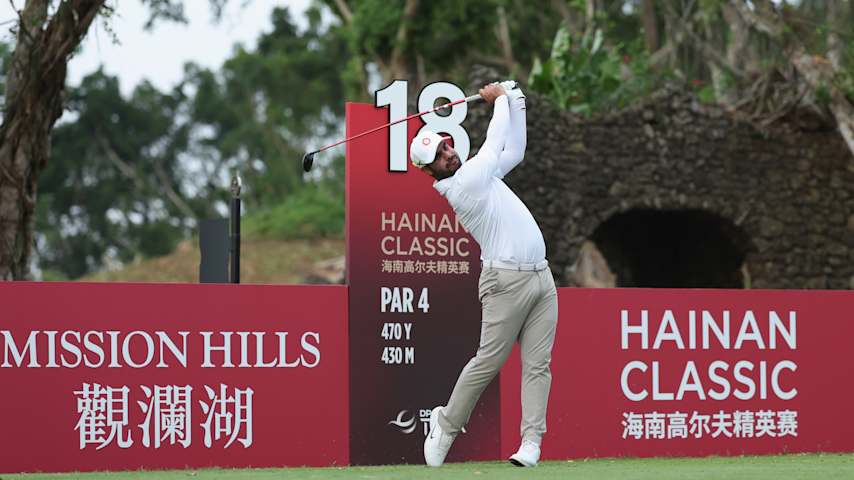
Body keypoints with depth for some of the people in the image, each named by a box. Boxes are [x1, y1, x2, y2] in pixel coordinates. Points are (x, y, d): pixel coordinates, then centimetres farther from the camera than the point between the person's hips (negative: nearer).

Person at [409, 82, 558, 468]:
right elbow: (495, 142, -3)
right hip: (507, 280, -8)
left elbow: (514, 151, 24)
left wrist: (515, 102, 16)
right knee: (488, 361, -5)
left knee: (538, 364, -1)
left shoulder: (478, 173, 15)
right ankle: (447, 424, 13)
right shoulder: (461, 184, -10)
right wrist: (500, 100, 12)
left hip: (541, 277, 8)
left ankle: (531, 441, -5)